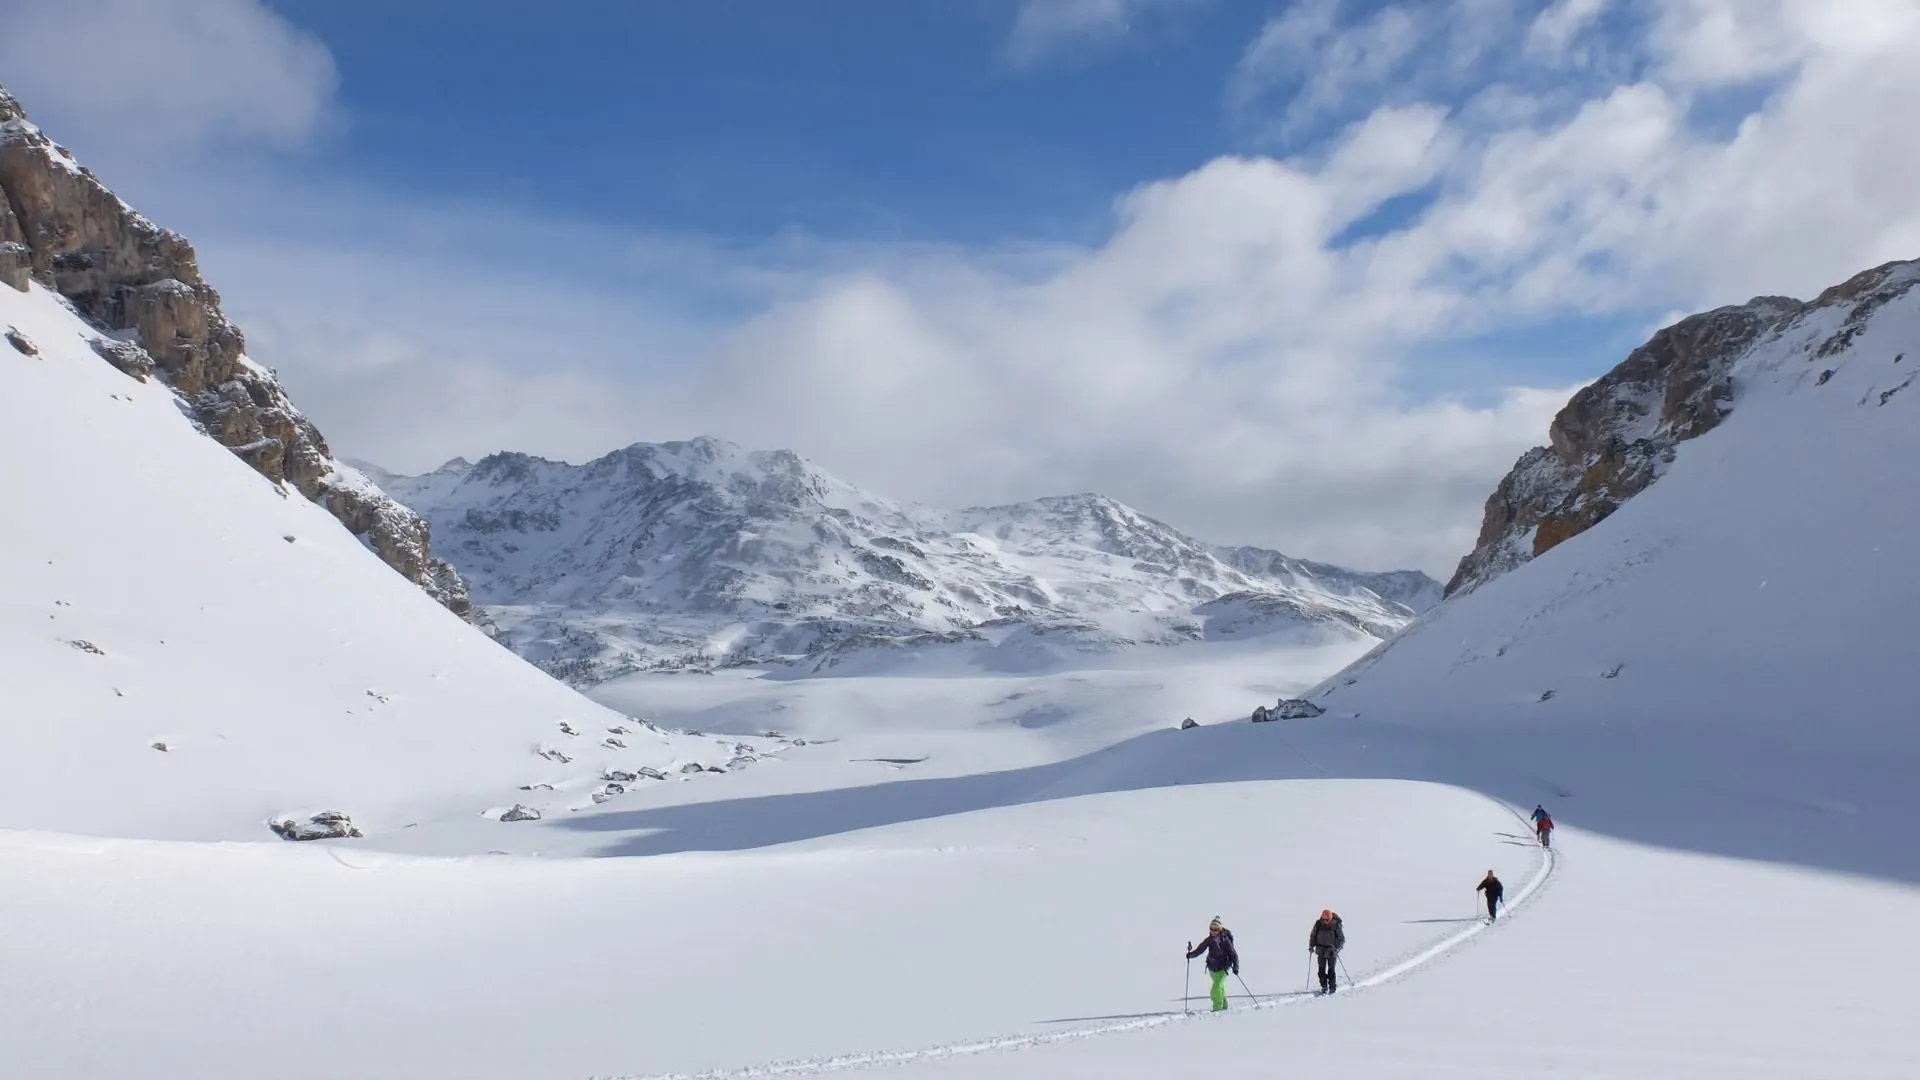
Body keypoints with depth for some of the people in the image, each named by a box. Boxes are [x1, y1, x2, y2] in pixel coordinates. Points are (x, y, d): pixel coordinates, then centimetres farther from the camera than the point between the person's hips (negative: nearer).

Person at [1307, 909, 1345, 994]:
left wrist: (1338, 948, -18)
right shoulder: (1318, 924, -1)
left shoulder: (1336, 925, -9)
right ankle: (1324, 987, 9)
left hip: (1332, 951, -3)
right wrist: (1311, 946, 4)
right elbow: (1313, 935, 13)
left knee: (1331, 969, -5)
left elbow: (1342, 939, -4)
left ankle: (1332, 987, 6)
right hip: (1321, 950, 3)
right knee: (1321, 969, -1)